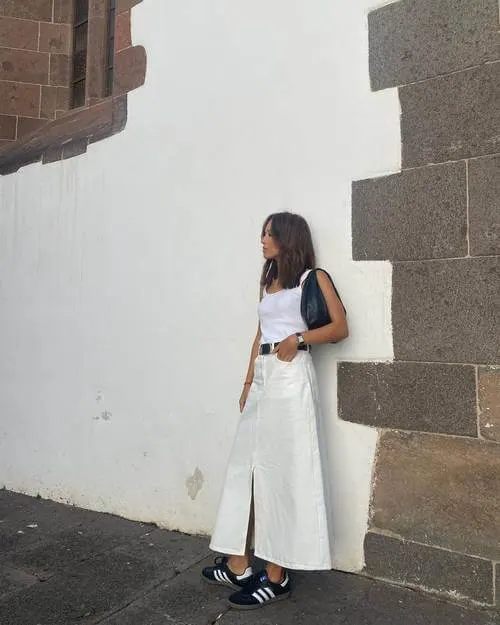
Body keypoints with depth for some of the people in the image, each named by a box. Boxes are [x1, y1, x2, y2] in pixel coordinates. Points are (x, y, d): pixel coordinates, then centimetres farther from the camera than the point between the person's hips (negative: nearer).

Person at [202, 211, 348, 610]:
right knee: (247, 465, 7)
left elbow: (340, 327, -6)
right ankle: (238, 565, 17)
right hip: (262, 377, 7)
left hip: (290, 378, -7)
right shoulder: (268, 282, 21)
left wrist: (298, 339, -20)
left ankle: (277, 576, 7)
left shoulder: (313, 278, 1)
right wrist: (248, 383, 14)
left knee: (280, 469, -4)